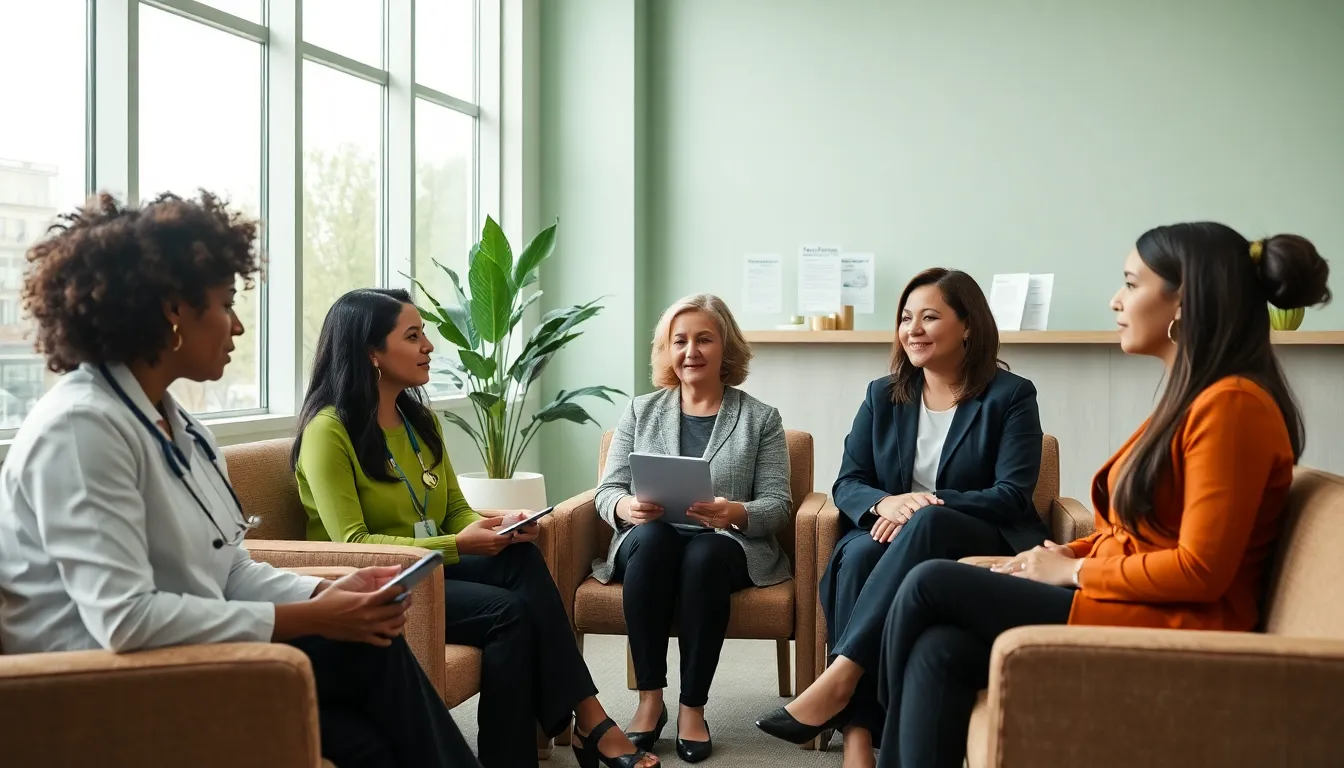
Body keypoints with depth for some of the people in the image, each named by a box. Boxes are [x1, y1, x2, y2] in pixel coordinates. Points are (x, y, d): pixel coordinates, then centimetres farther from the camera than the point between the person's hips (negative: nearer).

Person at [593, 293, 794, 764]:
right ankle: (650, 700, -28)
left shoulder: (761, 419, 7)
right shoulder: (641, 411, 12)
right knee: (651, 536, -35)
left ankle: (693, 707, -25)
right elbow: (607, 491, 7)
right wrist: (626, 507, -18)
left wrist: (736, 513, -23)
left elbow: (778, 505, 0)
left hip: (729, 546, -1)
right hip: (651, 544, 1)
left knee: (704, 555, -37)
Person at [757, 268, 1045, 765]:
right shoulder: (883, 396, 12)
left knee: (926, 524, -38)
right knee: (857, 554, -33)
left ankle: (839, 675, -42)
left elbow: (1013, 496, -9)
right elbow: (846, 483, 6)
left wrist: (927, 504, -23)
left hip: (982, 548, -3)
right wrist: (883, 504, -19)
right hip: (890, 536, 3)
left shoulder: (1010, 396, 1)